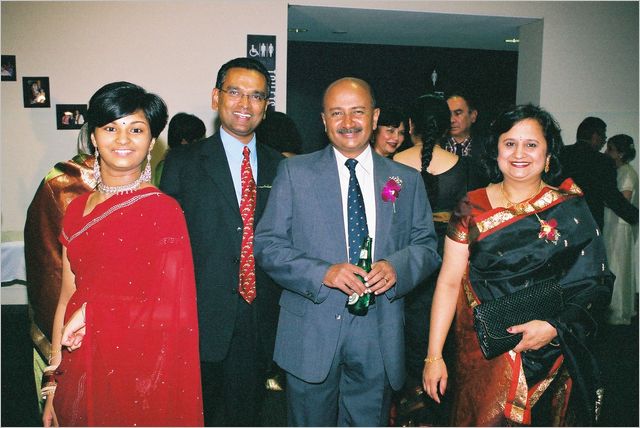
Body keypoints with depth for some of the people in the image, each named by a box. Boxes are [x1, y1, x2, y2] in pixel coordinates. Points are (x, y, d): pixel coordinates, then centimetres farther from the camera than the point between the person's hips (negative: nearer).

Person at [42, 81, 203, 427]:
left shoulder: (163, 210, -12)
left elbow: (170, 308, -12)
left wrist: (91, 311, -10)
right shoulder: (77, 209, 4)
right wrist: (54, 382, 5)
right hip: (81, 370, 5)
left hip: (142, 372, -4)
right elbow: (67, 299, 5)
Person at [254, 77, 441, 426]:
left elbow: (427, 246, 7)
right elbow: (267, 244, -4)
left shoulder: (407, 180, 7)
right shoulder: (295, 172, 1)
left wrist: (396, 267, -14)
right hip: (311, 334, -1)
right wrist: (323, 273, -18)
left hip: (379, 336, 2)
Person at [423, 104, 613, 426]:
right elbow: (449, 281, -6)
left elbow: (595, 282, -4)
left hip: (548, 355, 1)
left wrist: (555, 327, -20)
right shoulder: (472, 208, -4)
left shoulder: (570, 210, -3)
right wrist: (434, 356, -10)